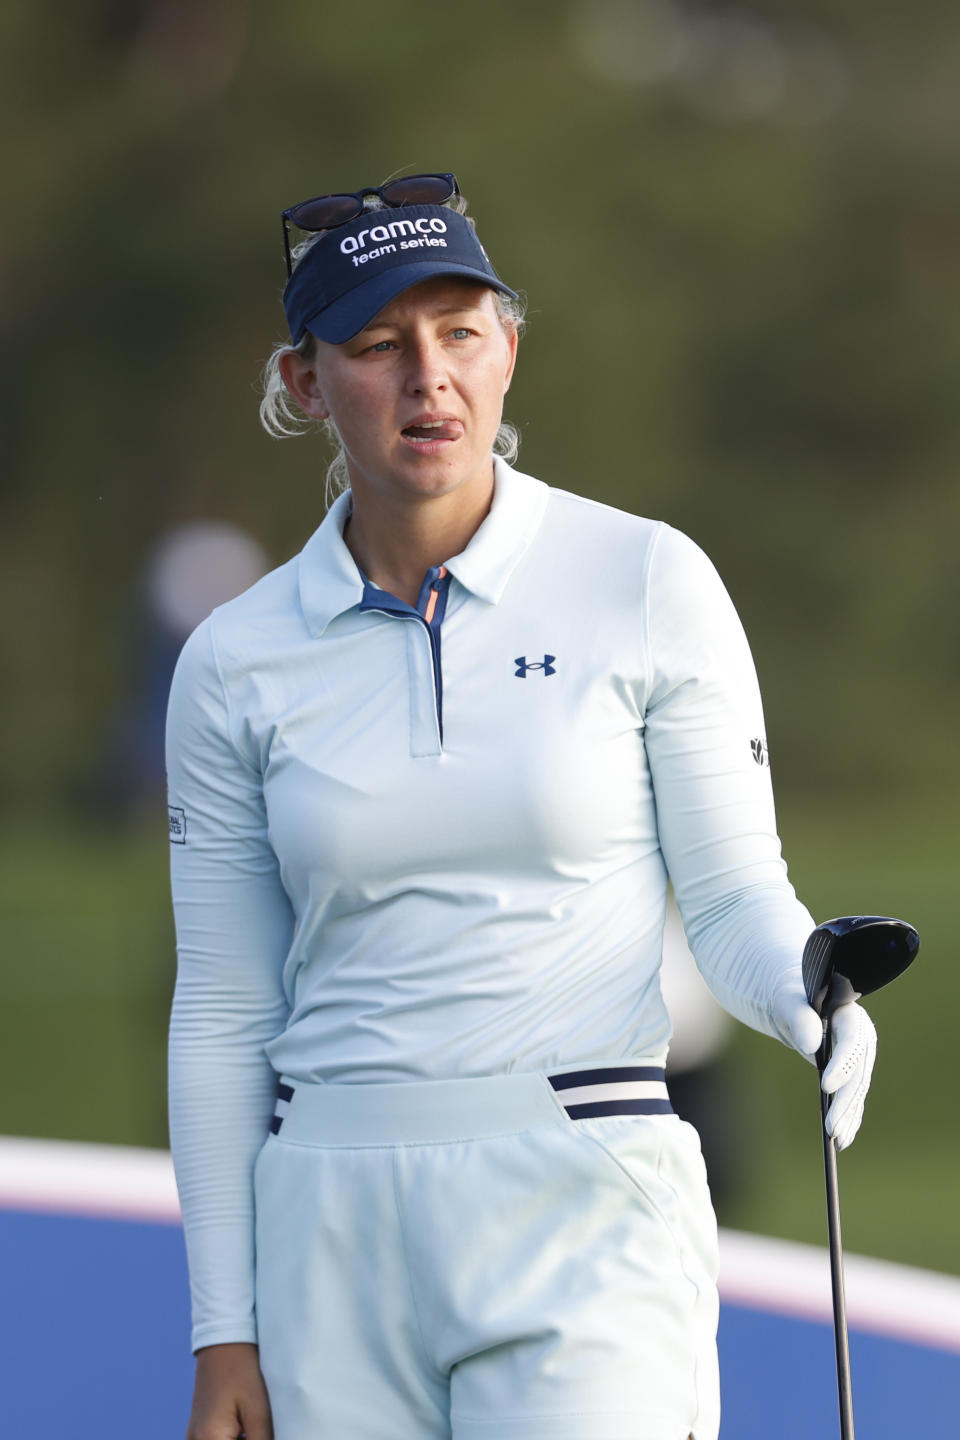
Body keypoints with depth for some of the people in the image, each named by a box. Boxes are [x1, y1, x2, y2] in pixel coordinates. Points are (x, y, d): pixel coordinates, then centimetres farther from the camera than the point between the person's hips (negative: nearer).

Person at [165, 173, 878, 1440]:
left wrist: (813, 1003, -21)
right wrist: (226, 1336, 6)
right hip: (335, 1245, 3)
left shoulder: (646, 584, 0)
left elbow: (736, 903, 2)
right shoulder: (236, 666, 6)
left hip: (587, 1230, -3)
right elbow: (223, 1019, 9)